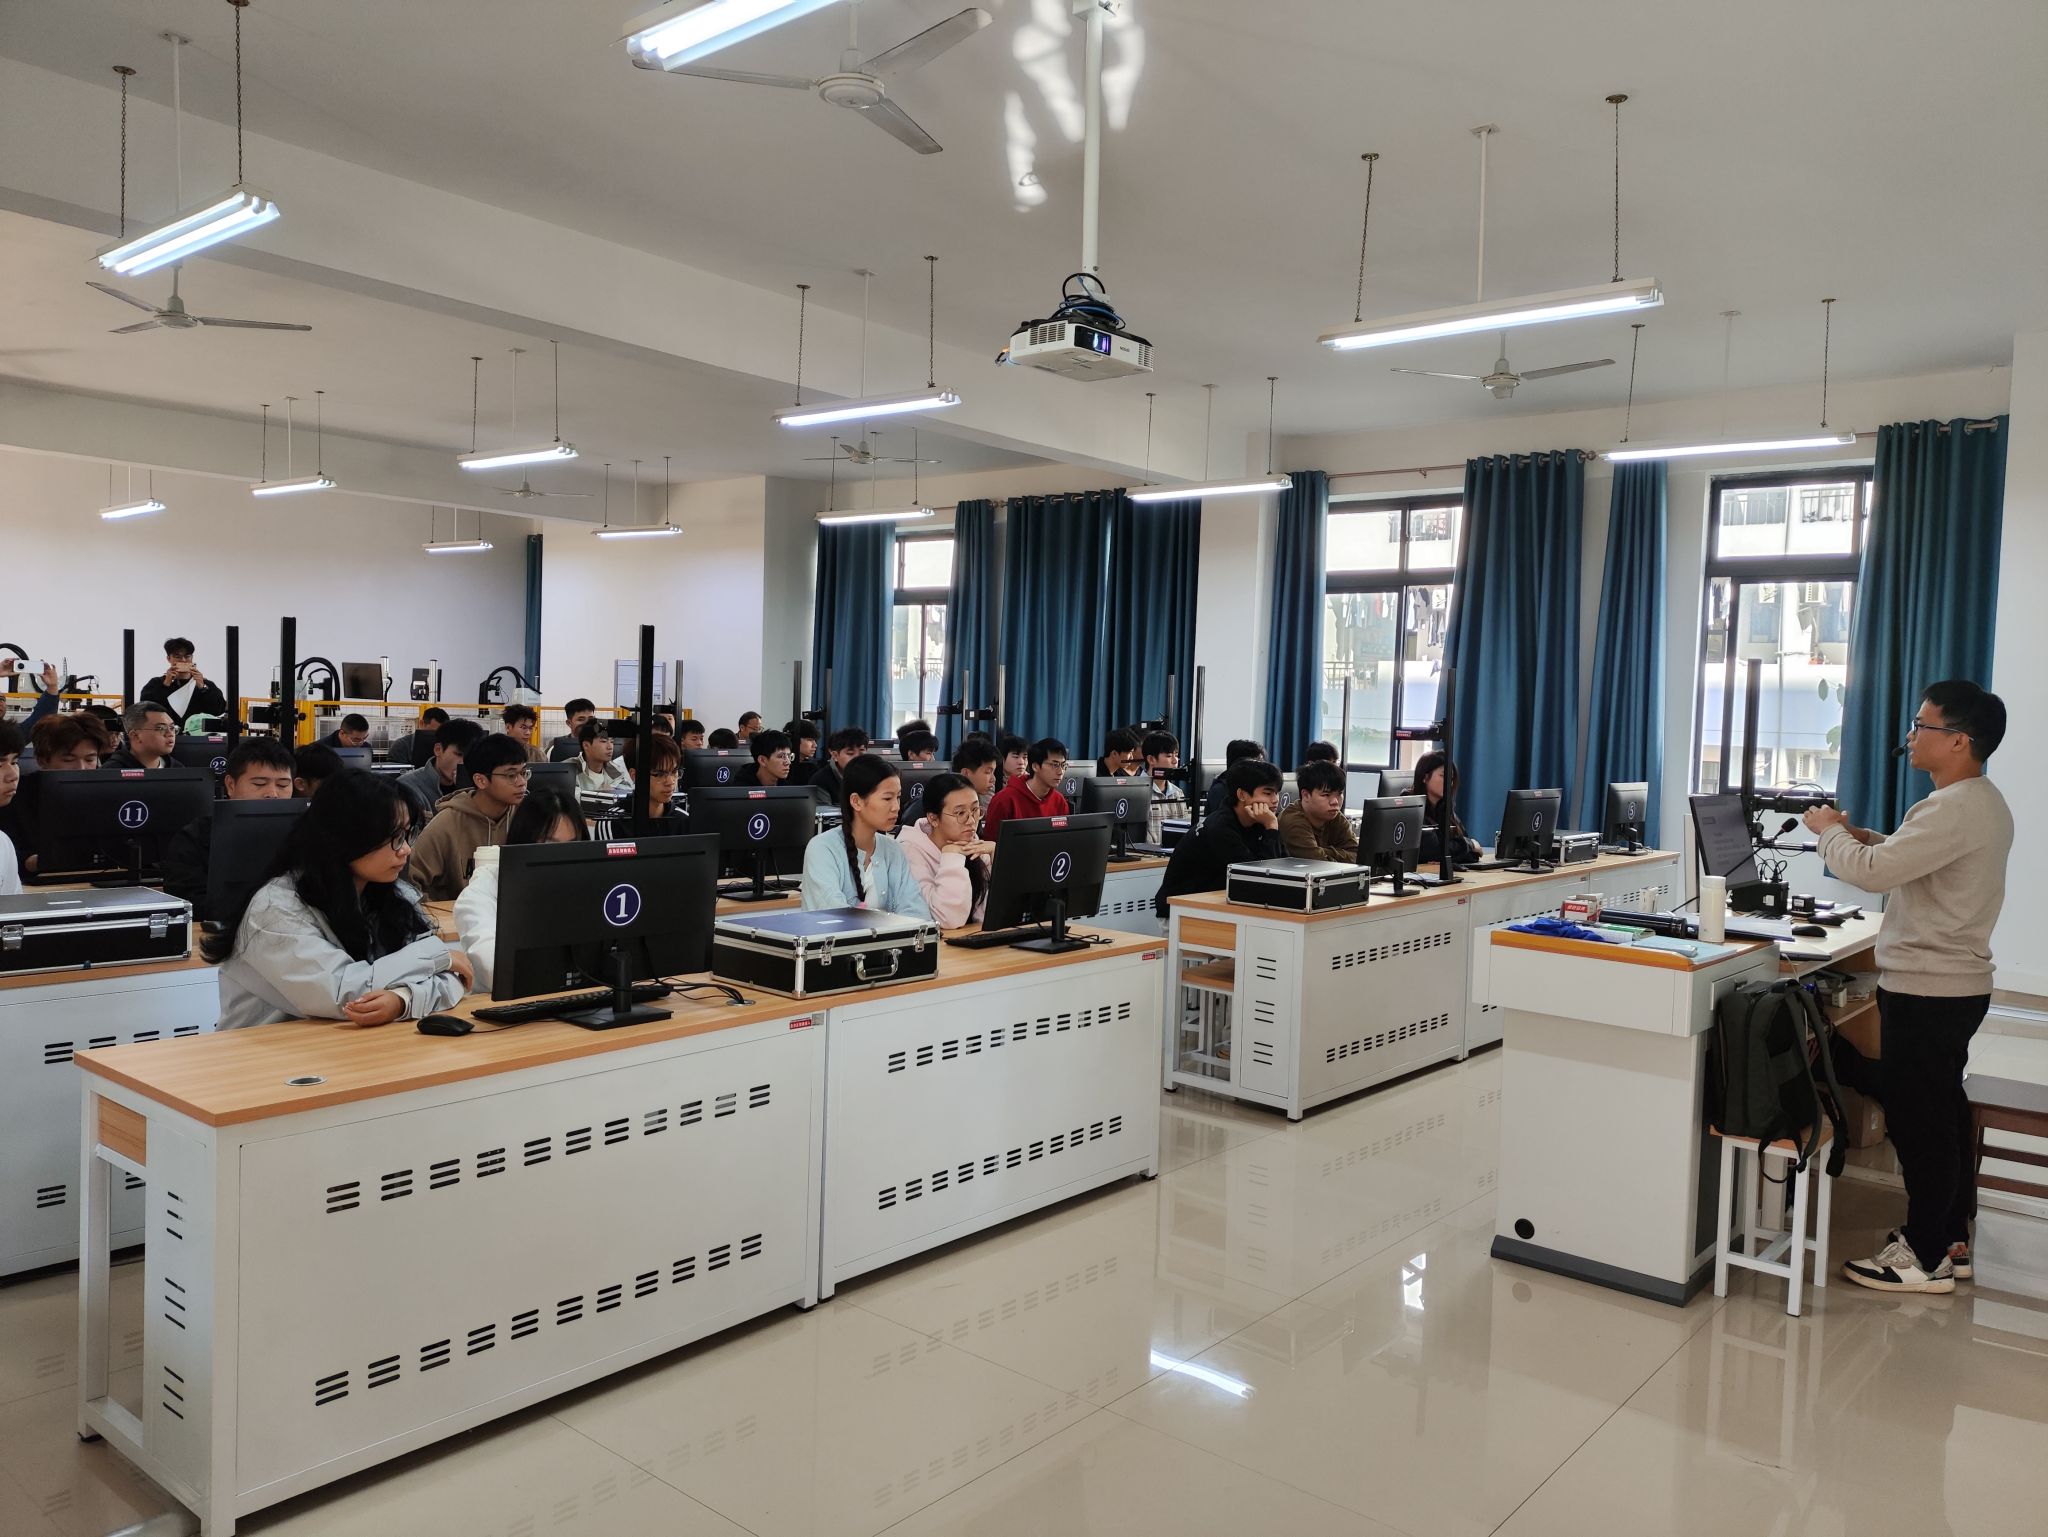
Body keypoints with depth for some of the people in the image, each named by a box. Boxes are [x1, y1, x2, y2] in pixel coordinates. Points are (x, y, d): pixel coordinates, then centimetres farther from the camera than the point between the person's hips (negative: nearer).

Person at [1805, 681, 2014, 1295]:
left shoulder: (1954, 809, -23)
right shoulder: (1981, 802, 12)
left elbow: (1874, 872, -28)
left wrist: (1830, 832, -10)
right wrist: (1865, 838, 8)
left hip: (1926, 990, -11)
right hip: (1954, 984, 11)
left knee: (1917, 1119, -2)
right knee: (1944, 1112, 18)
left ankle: (1925, 1258, 7)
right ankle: (1950, 1238, 29)